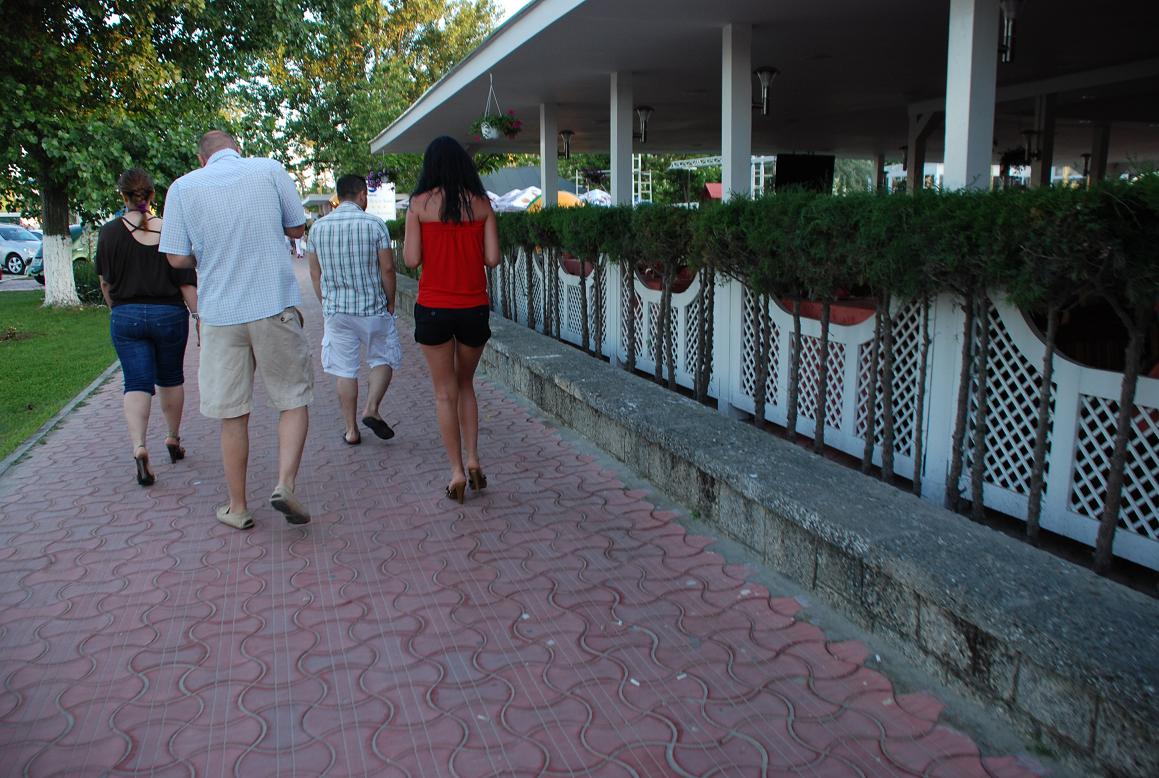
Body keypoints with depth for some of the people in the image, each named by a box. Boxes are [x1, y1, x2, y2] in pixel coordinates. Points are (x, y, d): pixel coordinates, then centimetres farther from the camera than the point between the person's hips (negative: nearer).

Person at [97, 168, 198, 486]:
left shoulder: (109, 233, -3)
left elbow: (106, 283, 5)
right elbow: (187, 283, -7)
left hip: (126, 317, 0)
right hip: (169, 315, 0)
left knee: (136, 383, 0)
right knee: (170, 379, 16)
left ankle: (139, 447, -19)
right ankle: (174, 439, 31)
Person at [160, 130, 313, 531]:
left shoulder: (183, 187, 2)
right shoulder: (270, 169, 0)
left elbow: (178, 257, 1)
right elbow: (296, 228, 8)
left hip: (220, 313, 1)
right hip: (276, 306, -1)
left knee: (233, 414, 9)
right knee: (294, 400, 11)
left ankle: (238, 507, 19)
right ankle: (285, 484, -6)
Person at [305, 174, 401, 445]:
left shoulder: (318, 227, 4)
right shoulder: (374, 224, -8)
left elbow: (315, 273, 8)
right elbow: (387, 268, -9)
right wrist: (390, 301, 3)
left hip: (335, 310, 3)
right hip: (372, 307, -3)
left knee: (344, 370, 8)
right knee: (384, 359, 15)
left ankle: (351, 429, 13)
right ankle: (372, 408, -1)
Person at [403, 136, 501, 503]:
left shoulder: (420, 203, -5)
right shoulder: (481, 203, 0)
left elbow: (411, 260, -8)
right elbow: (492, 258, -3)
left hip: (434, 308, -2)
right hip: (474, 307, 2)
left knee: (446, 392, 8)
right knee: (465, 384, 21)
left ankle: (457, 471, 9)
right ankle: (473, 459, 12)